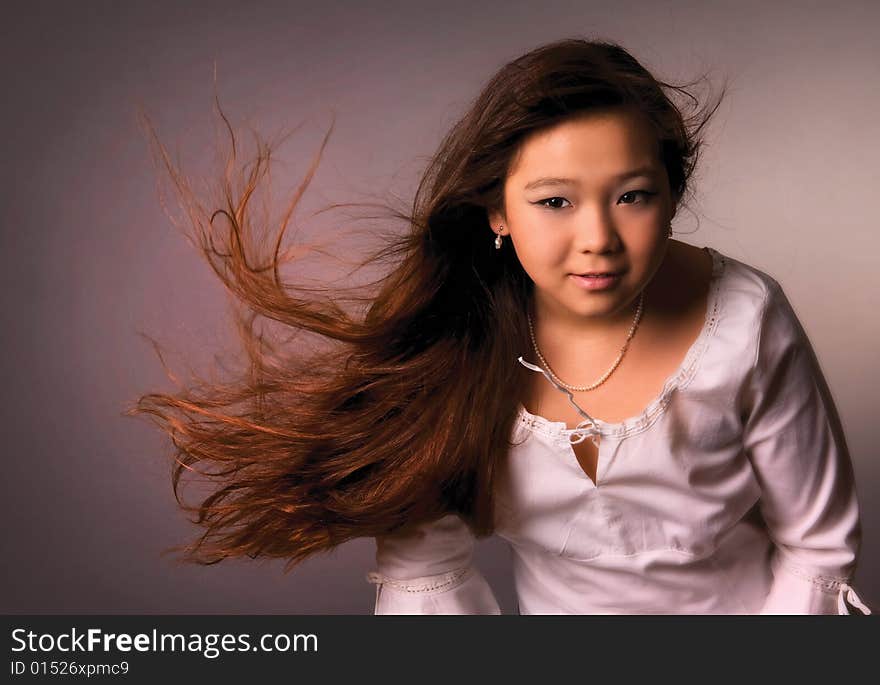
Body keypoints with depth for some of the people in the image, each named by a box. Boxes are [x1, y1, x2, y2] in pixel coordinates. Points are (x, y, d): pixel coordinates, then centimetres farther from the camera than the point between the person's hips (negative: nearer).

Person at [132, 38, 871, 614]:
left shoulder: (742, 326, -22)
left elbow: (819, 543, -9)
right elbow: (424, 559, -12)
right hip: (553, 605, 1)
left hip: (747, 603, 0)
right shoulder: (452, 340, -20)